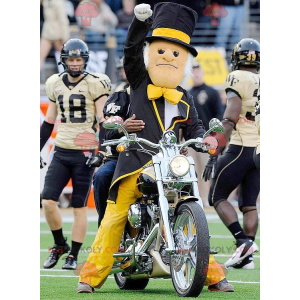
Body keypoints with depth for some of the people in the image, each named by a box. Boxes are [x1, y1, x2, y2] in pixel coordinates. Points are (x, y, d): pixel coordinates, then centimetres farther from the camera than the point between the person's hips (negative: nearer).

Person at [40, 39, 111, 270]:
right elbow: (49, 122, 19)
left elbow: (102, 122, -5)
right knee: (48, 201, -6)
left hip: (85, 154, -4)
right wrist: (38, 149, 18)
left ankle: (73, 256, 9)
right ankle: (60, 245, 15)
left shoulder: (94, 84, -5)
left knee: (79, 206, 0)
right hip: (61, 153, 4)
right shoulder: (55, 84, 11)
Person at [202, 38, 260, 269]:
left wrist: (214, 154, -14)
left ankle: (243, 241, -13)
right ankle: (246, 257, 7)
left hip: (241, 148, -6)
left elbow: (231, 118, -15)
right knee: (249, 204, 11)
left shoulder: (238, 78, -7)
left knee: (217, 197, 3)